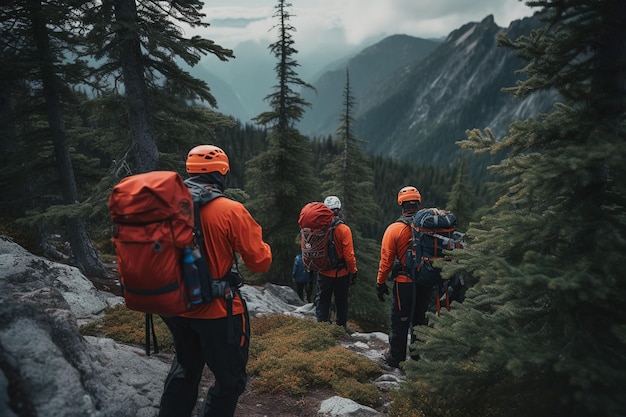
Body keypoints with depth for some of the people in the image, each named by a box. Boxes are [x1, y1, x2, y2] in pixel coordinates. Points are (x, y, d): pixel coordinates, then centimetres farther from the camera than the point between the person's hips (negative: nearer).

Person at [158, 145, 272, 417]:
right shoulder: (231, 211, -19)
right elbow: (260, 262, -12)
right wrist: (259, 242, 7)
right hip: (218, 311, -6)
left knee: (185, 369, 28)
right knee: (230, 380, 15)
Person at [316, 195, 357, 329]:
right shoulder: (344, 229, -18)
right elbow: (349, 254, -17)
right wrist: (353, 272, -5)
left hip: (323, 272, 2)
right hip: (341, 273, -2)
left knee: (322, 300, 15)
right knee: (341, 301, 15)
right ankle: (341, 326, 25)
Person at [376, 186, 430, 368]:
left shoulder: (395, 229, -13)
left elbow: (386, 259, -11)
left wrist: (381, 283, 0)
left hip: (404, 283, -4)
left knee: (400, 320, 10)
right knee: (420, 318, 19)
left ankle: (396, 357, 22)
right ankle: (418, 355, 32)